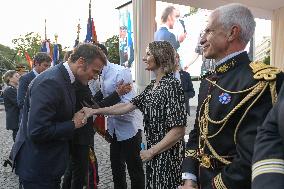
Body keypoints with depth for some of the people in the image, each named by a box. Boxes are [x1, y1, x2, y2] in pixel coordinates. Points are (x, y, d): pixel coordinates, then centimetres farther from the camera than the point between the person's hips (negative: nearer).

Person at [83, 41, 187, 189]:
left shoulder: (171, 85, -18)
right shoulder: (152, 86, 7)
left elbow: (178, 130, -22)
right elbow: (127, 106, 6)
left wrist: (151, 151, -14)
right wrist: (95, 111, 3)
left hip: (167, 153, -7)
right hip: (154, 151, 7)